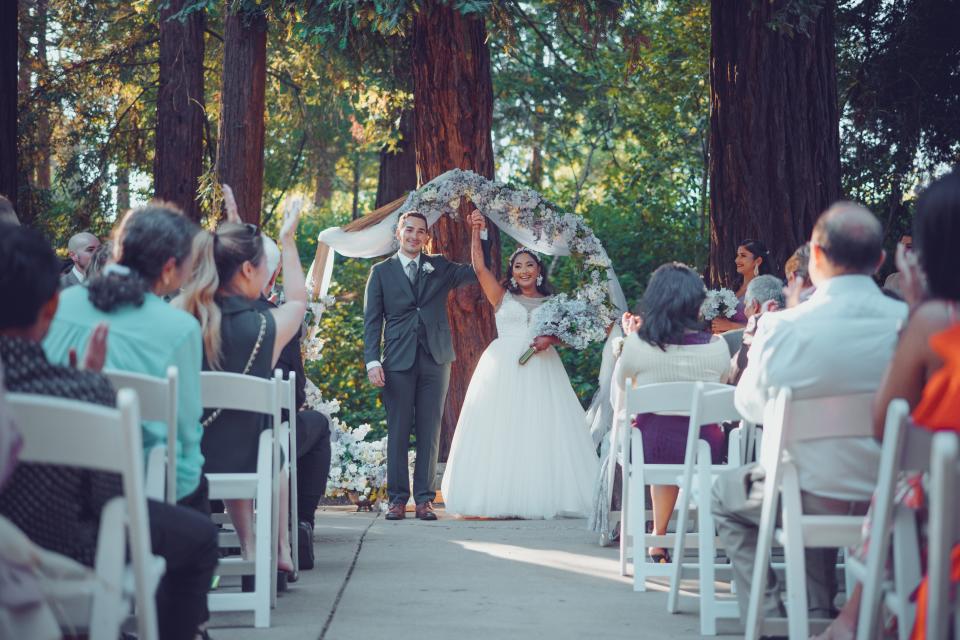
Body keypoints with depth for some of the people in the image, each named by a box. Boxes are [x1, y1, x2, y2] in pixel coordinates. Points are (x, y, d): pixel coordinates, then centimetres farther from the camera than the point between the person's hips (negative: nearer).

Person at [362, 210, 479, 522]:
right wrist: (372, 361, -6)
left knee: (429, 431, 2)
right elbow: (372, 319, 4)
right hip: (398, 361, -1)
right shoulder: (382, 271, 9)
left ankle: (424, 498, 6)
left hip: (434, 359, 2)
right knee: (398, 431, -1)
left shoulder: (439, 267, 14)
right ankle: (398, 499, 4)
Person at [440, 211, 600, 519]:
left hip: (541, 369, 2)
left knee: (542, 433, -3)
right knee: (502, 431, -6)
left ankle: (542, 497, -1)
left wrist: (550, 340, -13)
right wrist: (476, 231, -11)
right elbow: (479, 267, -2)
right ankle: (503, 498, -6)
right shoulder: (502, 296, 9)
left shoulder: (551, 302, 14)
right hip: (504, 366, -1)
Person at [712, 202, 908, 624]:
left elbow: (750, 405, -4)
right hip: (893, 502, 3)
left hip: (817, 501, -3)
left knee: (726, 494, 28)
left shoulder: (783, 328, -21)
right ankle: (820, 614, 39)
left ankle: (767, 618, 23)